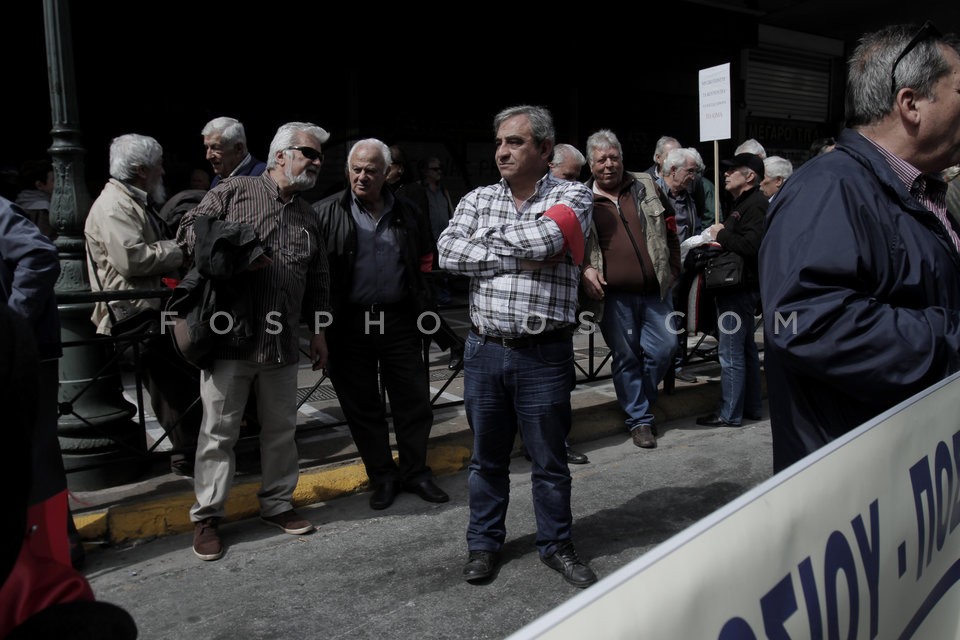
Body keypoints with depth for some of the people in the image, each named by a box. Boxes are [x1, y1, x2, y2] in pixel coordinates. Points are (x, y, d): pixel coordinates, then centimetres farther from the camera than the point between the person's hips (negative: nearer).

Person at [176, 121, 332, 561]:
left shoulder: (308, 216, 16)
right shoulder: (233, 192, 0)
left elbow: (318, 281, 19)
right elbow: (189, 232, -3)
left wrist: (318, 331, 16)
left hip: (282, 341, 5)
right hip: (230, 338, -5)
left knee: (281, 428, 13)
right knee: (219, 429, 3)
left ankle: (276, 503, 29)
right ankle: (206, 516, 16)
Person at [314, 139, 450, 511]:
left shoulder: (405, 212, 9)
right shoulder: (326, 213, -1)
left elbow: (425, 259, 17)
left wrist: (425, 308, 9)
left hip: (399, 321, 2)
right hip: (350, 323, -2)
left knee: (414, 400, 7)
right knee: (362, 405, 8)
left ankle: (415, 472, 24)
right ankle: (382, 477, 24)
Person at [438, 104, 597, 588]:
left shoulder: (571, 196, -1)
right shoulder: (477, 199, 8)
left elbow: (543, 238, -21)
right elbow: (449, 253, -8)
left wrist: (491, 235, -5)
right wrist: (518, 259, -13)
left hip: (544, 354, -3)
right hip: (484, 350, 3)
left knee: (549, 460, 10)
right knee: (487, 457, 15)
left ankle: (556, 544, 30)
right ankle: (483, 543, 32)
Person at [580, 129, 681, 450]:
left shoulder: (647, 187, 9)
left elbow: (670, 233, 14)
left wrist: (672, 272, 9)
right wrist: (585, 270, -10)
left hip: (655, 291, 2)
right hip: (614, 295, -2)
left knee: (664, 348, 3)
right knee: (626, 357, 5)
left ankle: (641, 401, 29)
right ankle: (639, 419, 20)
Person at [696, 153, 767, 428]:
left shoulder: (756, 204, -15)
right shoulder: (742, 203, 18)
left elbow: (752, 245, -27)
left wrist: (722, 235, -15)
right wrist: (721, 234, 2)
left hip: (740, 288, -11)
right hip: (740, 287, 11)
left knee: (731, 352, -6)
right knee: (746, 348, 17)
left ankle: (729, 413, 1)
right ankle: (751, 406, 27)